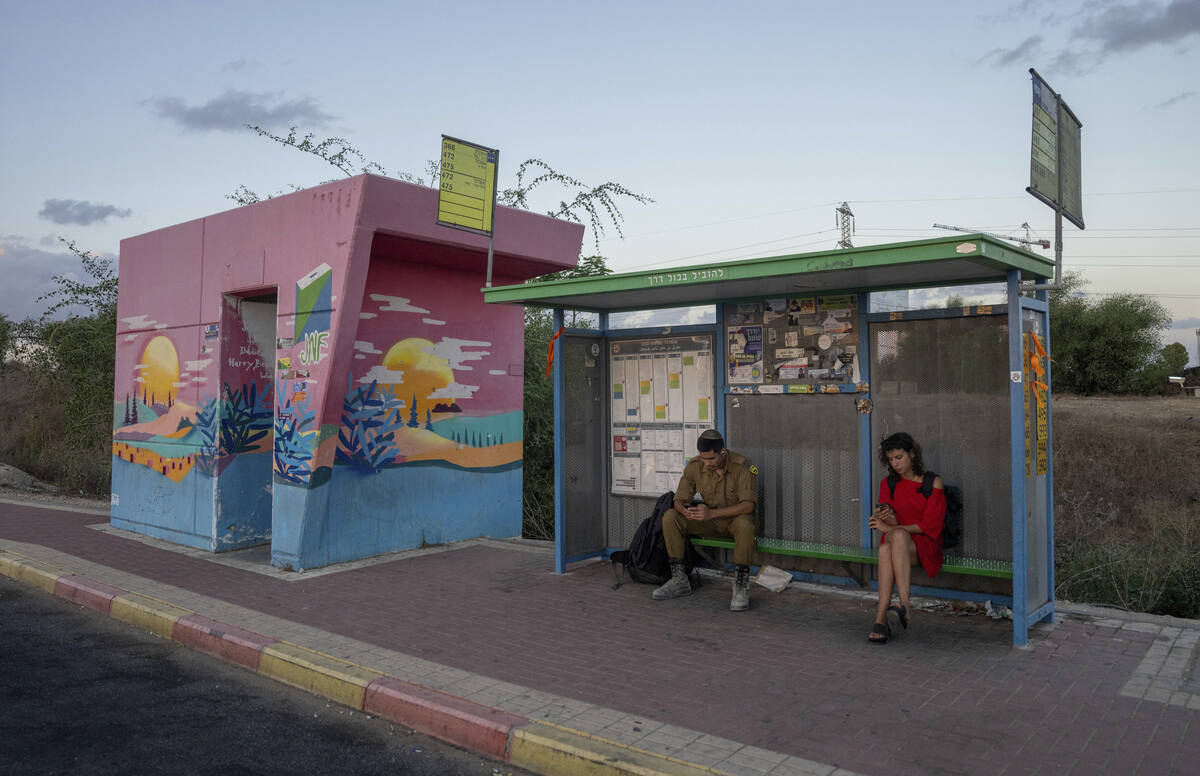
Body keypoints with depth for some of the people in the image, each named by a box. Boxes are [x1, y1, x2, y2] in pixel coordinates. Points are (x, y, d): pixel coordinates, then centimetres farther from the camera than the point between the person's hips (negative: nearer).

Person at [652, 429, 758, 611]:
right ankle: (679, 580, -11)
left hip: (735, 518, -4)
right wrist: (686, 511, -30)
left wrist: (711, 513, -37)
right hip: (710, 521, 4)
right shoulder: (694, 466, -9)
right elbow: (679, 500, -3)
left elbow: (747, 506, -26)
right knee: (670, 517, -17)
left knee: (744, 525, -40)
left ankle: (741, 587, -27)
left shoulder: (742, 466, -21)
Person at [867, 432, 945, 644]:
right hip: (898, 544, 3)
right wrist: (885, 516, -20)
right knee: (886, 548, -35)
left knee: (898, 536, -37)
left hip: (925, 547, -3)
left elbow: (930, 525, -6)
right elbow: (893, 523, 6)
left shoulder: (933, 483, 0)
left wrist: (891, 527, -16)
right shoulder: (888, 484, 12)